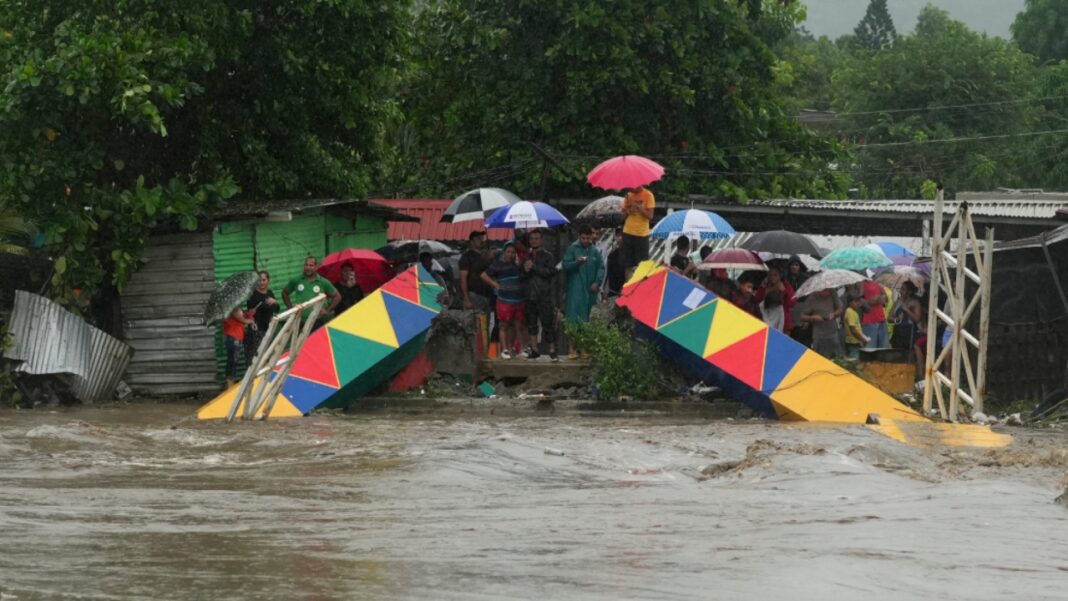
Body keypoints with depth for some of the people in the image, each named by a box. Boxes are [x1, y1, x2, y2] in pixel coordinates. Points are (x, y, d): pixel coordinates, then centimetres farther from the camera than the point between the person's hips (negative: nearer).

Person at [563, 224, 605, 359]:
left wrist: (597, 282, -3)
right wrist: (577, 263, -21)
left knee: (588, 319, 6)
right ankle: (571, 348, -7)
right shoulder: (572, 249, 0)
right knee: (574, 318, -8)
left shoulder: (594, 250, 9)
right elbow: (566, 265, -3)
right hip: (576, 289, -4)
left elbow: (601, 267, 9)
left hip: (590, 289, 4)